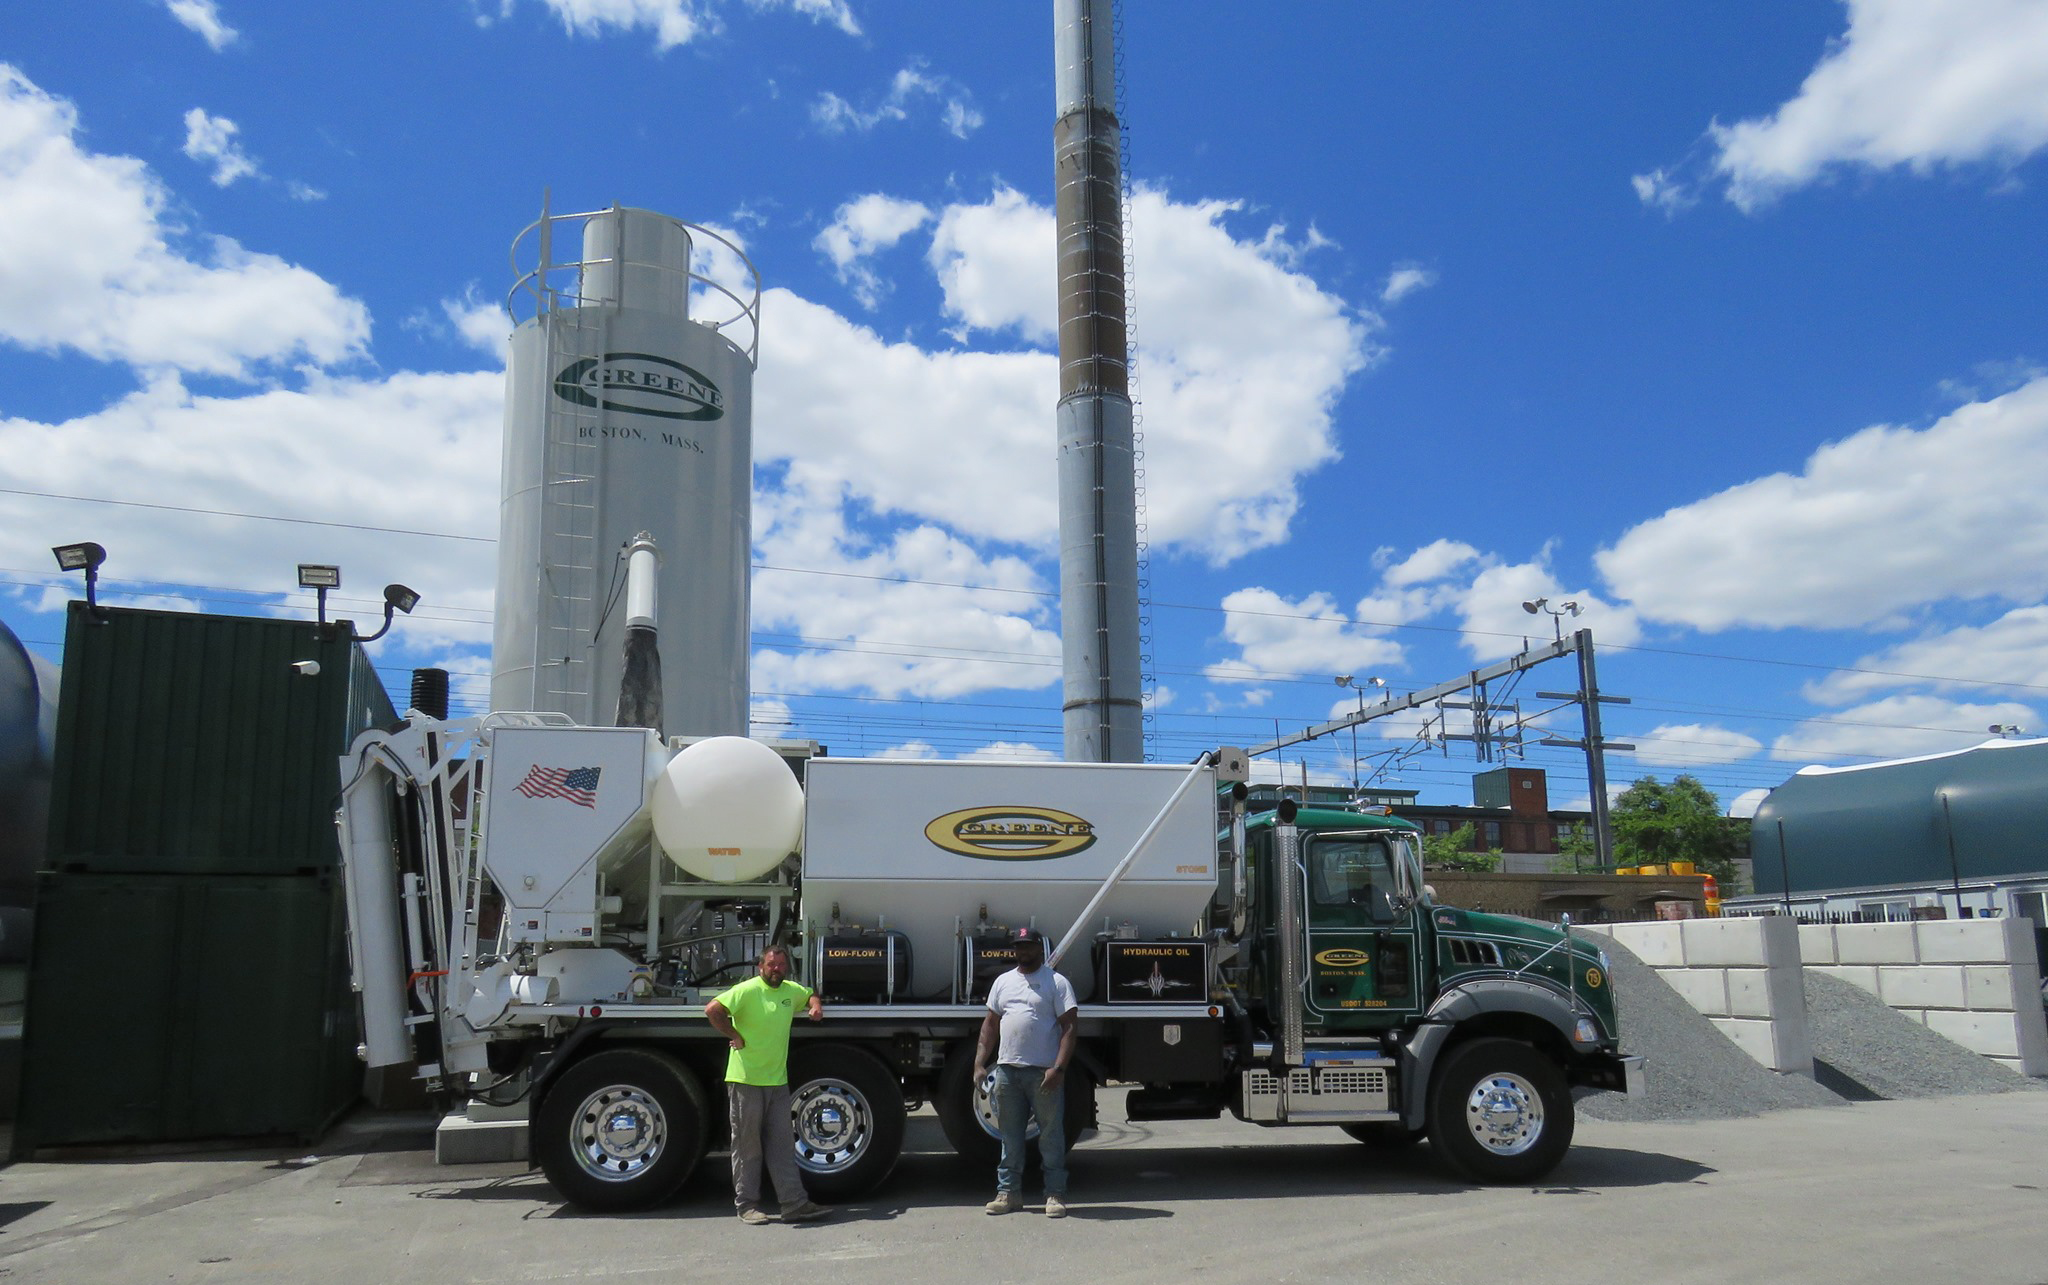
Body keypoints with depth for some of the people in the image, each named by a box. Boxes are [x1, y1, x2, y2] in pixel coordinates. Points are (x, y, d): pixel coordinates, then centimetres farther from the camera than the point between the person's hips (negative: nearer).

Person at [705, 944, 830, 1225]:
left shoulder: (791, 990, 11)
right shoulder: (747, 990, -12)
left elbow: (810, 995, 33)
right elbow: (712, 1010, -21)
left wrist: (816, 1006, 11)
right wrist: (734, 1035, -14)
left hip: (778, 1081, 6)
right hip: (746, 1080, -6)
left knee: (782, 1145, 6)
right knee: (747, 1145, 4)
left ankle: (794, 1204, 6)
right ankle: (747, 1205, 13)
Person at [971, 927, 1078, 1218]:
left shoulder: (1057, 982, -1)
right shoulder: (1003, 982, 15)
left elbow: (1068, 1027, -6)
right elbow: (990, 1024, 16)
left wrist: (1059, 1068, -17)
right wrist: (979, 1064, 6)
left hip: (1044, 1072, -5)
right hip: (1007, 1070, 5)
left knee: (1051, 1135, 1)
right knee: (1010, 1136, 11)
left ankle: (1055, 1194, 8)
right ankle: (1008, 1192, 19)